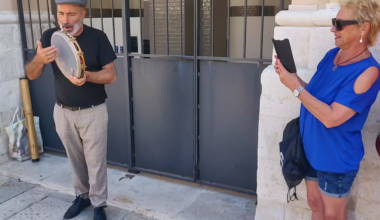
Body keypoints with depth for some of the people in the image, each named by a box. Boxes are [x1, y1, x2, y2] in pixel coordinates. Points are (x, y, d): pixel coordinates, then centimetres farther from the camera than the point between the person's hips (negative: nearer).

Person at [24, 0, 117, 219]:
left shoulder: (98, 37, -12)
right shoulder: (50, 36, -4)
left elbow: (111, 75, -12)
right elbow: (31, 75, -4)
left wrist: (87, 76, -31)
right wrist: (39, 60, -27)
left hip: (93, 112, -3)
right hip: (63, 112, 3)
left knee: (95, 162, 6)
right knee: (76, 160, 18)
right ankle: (83, 196, 39)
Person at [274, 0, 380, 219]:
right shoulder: (332, 54, -1)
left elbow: (331, 118, -29)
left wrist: (296, 87, -25)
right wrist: (292, 77, -8)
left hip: (337, 157, -6)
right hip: (311, 147, 7)